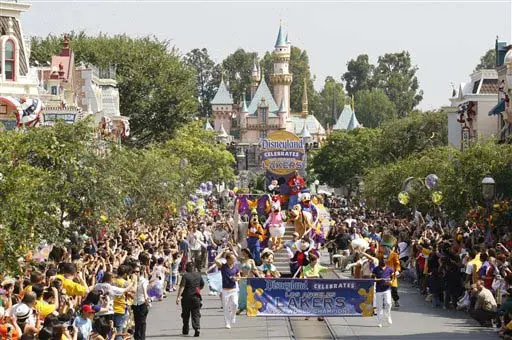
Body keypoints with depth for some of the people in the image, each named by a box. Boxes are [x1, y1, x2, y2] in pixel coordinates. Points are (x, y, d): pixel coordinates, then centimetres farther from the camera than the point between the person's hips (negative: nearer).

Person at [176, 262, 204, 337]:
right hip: (196, 297, 3)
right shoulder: (198, 275, 4)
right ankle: (197, 328, -17)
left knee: (185, 315, 13)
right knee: (196, 314, 2)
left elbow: (182, 287, -20)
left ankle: (185, 330, 22)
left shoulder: (185, 276, -11)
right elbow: (202, 285, 16)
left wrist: (178, 297, -23)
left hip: (186, 298, -3)